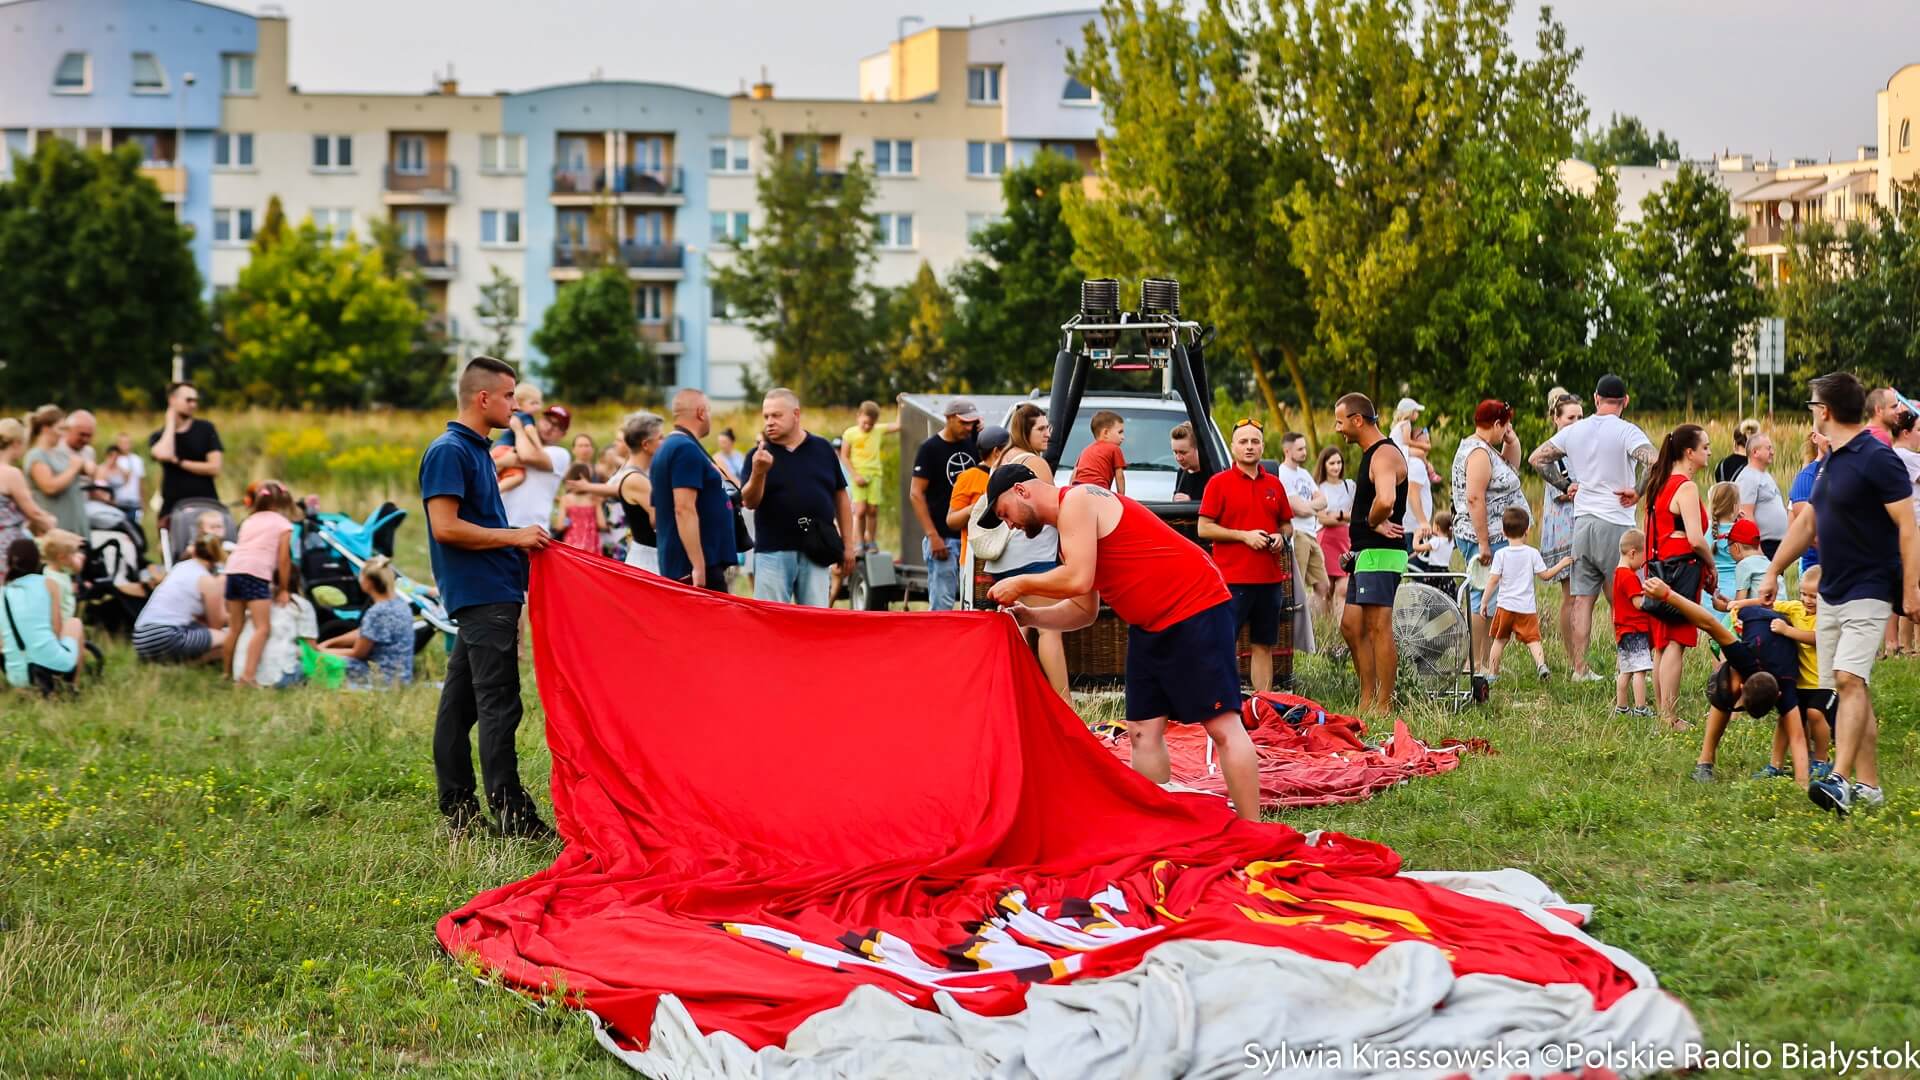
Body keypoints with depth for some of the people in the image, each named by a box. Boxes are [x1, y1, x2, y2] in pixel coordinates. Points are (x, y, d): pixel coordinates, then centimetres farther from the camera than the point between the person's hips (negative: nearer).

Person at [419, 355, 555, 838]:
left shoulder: (476, 450, 18)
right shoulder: (449, 452, -12)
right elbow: (445, 526, -20)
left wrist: (521, 543, 16)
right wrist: (513, 536, -15)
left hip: (490, 594, 10)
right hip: (481, 595, -10)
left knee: (461, 702, 11)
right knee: (498, 706, -10)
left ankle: (457, 810, 14)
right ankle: (510, 814, -11)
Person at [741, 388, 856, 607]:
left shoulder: (823, 449, 6)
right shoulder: (760, 455, 1)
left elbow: (840, 498, 12)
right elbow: (750, 502, -8)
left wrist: (848, 545, 9)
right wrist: (758, 473, -27)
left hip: (816, 553, 1)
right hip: (773, 553, -1)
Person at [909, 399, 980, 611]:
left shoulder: (973, 444, 11)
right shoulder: (930, 448, -4)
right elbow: (916, 493, -9)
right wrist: (933, 536, -15)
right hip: (944, 537, -5)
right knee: (942, 603, -7)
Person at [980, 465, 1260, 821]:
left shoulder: (1077, 501, -12)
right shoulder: (1069, 528, 17)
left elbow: (1078, 579, -22)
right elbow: (1084, 610, 19)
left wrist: (1022, 584, -8)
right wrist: (1030, 616, 6)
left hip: (1196, 608, -10)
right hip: (1150, 626, 10)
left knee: (1222, 726, -10)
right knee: (1143, 732, 6)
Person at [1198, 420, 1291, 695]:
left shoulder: (1274, 484, 14)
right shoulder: (1218, 483, -1)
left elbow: (1287, 523, 24)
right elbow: (1204, 528, -5)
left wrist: (1280, 537, 1)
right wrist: (1244, 535, -12)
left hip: (1269, 578, 5)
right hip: (1232, 578, -5)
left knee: (1263, 646, 8)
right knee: (1226, 644, -7)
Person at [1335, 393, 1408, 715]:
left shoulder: (1385, 455, -16)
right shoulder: (1371, 454, 18)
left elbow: (1385, 501, -34)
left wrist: (1372, 523, -15)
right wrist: (1374, 524, 7)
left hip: (1381, 554, -11)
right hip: (1366, 554, 11)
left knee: (1379, 628, -8)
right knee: (1351, 626, 11)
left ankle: (1383, 706, -6)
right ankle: (1367, 700, 16)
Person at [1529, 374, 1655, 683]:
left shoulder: (1573, 431, 8)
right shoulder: (1627, 432, -9)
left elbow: (1535, 458, 17)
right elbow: (1656, 464, -24)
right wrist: (1638, 492, -10)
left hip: (1582, 522, 5)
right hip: (1616, 524, -5)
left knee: (1583, 599, 8)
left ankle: (1580, 669, 9)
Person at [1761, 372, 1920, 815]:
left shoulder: (1876, 459, -14)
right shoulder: (1829, 462, 13)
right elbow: (1807, 522, 24)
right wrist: (1773, 572, 25)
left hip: (1868, 591, -9)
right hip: (1831, 593, 9)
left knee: (1849, 680, -20)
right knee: (1847, 688, 7)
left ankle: (1840, 780, -27)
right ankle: (1868, 786, 10)